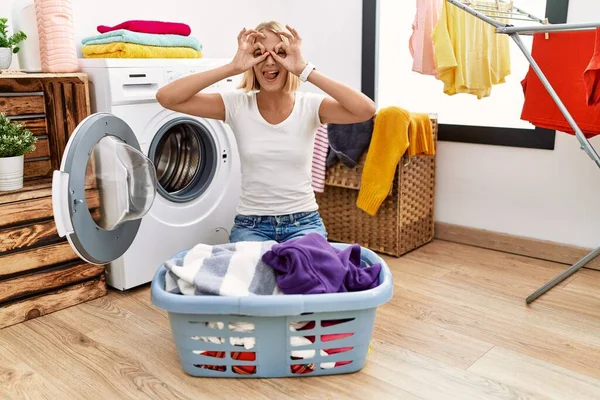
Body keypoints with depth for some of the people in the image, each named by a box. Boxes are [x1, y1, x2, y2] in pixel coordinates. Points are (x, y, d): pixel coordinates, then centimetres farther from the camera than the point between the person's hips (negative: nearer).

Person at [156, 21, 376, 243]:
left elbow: (366, 110, -25)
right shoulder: (237, 104, -5)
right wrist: (233, 67, -20)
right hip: (250, 224, 0)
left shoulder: (310, 105, -7)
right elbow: (166, 97, -14)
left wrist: (305, 70, -25)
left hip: (303, 222, 0)